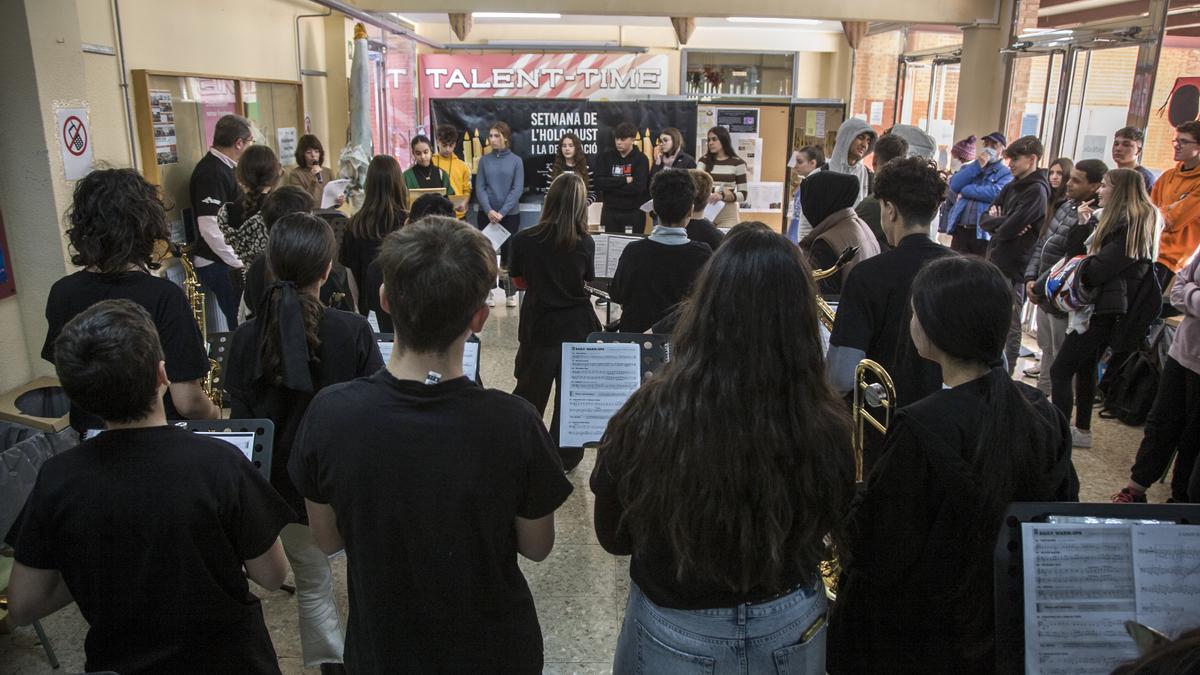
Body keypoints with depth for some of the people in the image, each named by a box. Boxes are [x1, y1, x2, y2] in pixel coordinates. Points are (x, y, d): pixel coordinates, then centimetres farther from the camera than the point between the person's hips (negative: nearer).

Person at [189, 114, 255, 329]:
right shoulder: (211, 173, -19)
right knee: (237, 323, -6)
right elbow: (209, 227, -26)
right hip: (218, 264, -9)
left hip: (230, 261, 9)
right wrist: (238, 263, -20)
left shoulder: (224, 167, 12)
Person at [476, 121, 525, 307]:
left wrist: (502, 212, -15)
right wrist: (489, 210, -15)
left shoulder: (516, 161, 0)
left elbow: (518, 189, -6)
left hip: (510, 214, -1)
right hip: (487, 214, 1)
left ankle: (510, 294, 13)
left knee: (508, 252, 4)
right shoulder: (484, 160, 4)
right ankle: (487, 293, 13)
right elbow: (479, 187, 0)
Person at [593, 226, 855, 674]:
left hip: (676, 637, -1)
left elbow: (613, 537, -9)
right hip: (791, 629, 2)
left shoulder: (648, 416, -27)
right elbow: (835, 531, -2)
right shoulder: (825, 427, -23)